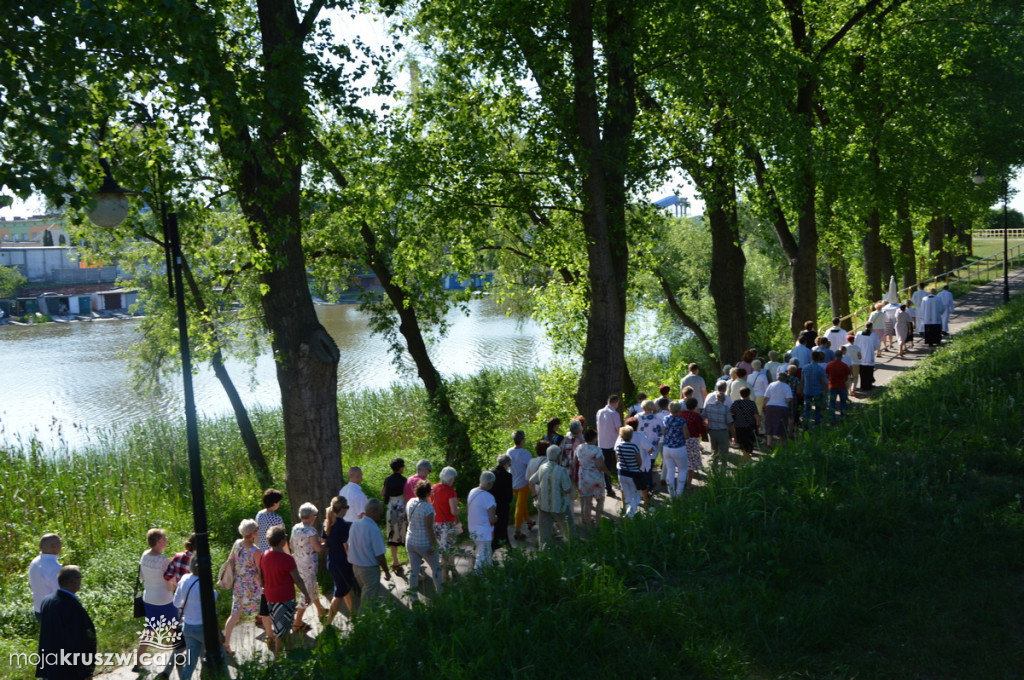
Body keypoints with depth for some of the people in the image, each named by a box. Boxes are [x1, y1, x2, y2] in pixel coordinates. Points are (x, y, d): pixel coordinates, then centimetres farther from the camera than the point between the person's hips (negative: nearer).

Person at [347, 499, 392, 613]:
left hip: (355, 566, 7)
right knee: (369, 601, 8)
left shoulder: (355, 524, -3)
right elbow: (379, 556, -20)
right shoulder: (374, 530, -25)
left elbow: (350, 546, 8)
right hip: (370, 568, -7)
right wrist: (386, 572, -6)